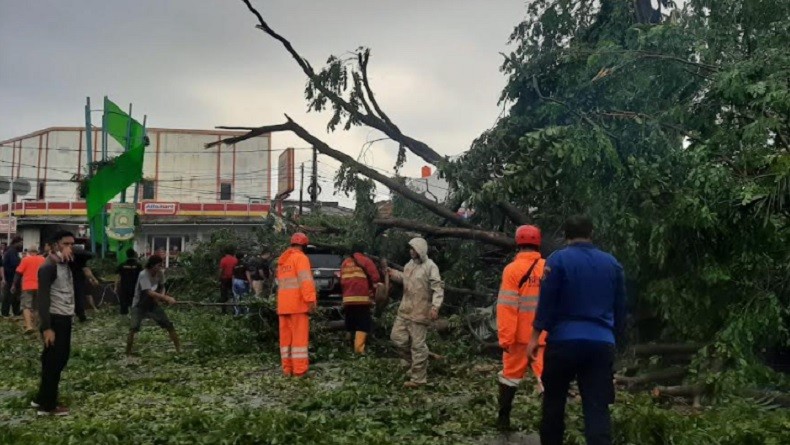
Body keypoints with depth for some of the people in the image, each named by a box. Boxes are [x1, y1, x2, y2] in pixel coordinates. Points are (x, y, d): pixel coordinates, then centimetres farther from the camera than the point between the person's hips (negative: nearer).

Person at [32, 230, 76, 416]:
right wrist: (47, 328, -24)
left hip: (65, 319, 10)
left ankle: (41, 398, 29)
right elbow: (43, 298, -21)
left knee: (60, 359, 17)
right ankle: (47, 405, 10)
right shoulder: (48, 267, -17)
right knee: (53, 362, -1)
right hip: (54, 320, -10)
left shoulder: (66, 264, 11)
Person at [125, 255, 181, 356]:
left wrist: (161, 297, -16)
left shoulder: (160, 274, -9)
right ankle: (128, 353, -3)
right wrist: (167, 298, -42)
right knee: (133, 329, -18)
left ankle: (179, 349, 9)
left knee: (169, 326, 0)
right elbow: (150, 292, -36)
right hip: (139, 306, -5)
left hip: (153, 304, 5)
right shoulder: (143, 275, -27)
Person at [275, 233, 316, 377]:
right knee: (299, 336, -6)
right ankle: (299, 369, -8)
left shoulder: (282, 260, 19)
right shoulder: (300, 258, -6)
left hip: (283, 304, 8)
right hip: (297, 303, -8)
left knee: (286, 336, 8)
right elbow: (305, 281, -17)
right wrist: (310, 300, -22)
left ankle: (287, 368, 10)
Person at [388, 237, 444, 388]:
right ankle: (415, 362, 32)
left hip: (420, 312, -8)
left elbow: (438, 288, -19)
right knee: (397, 337, 12)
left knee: (417, 345, -2)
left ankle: (418, 378, 8)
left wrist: (435, 306, -29)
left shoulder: (430, 266, -15)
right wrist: (394, 274, 13)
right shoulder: (410, 264, 10)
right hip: (405, 309, 8)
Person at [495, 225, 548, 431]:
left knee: (510, 376, 16)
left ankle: (503, 419, 24)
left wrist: (505, 338, -9)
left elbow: (506, 307, -13)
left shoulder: (512, 270, -10)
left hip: (520, 336, -1)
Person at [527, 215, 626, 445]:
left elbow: (546, 302, -7)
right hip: (602, 344, 3)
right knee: (598, 408, 0)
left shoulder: (558, 260, -3)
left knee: (554, 401, 14)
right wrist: (614, 336, 26)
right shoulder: (612, 263, 11)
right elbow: (620, 308, 16)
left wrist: (535, 337, -3)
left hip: (564, 341, -3)